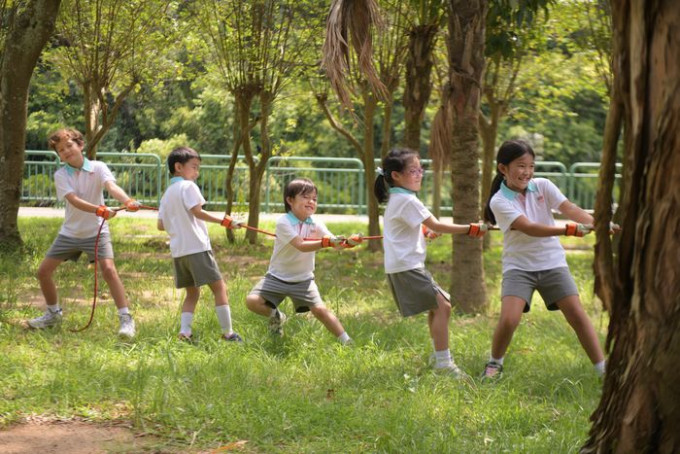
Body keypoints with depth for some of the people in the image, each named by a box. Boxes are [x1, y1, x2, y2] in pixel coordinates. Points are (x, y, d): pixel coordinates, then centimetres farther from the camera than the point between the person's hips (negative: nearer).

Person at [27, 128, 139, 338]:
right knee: (44, 271, 5)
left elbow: (112, 186, -31)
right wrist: (99, 209, -44)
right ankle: (53, 313, 29)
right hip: (69, 232, 3)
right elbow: (74, 200, -25)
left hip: (96, 231, -3)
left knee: (109, 270, -22)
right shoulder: (60, 175, -9)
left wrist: (127, 201, -53)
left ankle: (125, 319, -16)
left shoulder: (98, 168, -11)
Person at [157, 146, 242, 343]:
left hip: (178, 250, 8)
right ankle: (227, 332, -7)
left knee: (192, 292, 16)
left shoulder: (167, 194, 17)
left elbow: (161, 225, 14)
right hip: (197, 247, -8)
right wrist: (224, 221, -18)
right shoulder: (188, 186, -5)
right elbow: (197, 211, -18)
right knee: (219, 287, -4)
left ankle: (184, 331, 1)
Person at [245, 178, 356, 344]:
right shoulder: (283, 222, -18)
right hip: (277, 278, -2)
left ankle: (346, 342, -3)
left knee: (320, 309, -14)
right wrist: (327, 242, -45)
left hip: (303, 279, 2)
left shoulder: (316, 224, -4)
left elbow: (335, 243, -16)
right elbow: (301, 246, -31)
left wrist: (348, 242, -40)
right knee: (252, 301, -17)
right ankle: (276, 316, 13)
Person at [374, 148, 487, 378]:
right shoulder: (407, 200, -16)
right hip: (406, 266, -11)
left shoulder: (395, 199, 15)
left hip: (404, 265, 11)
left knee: (438, 305, 22)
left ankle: (439, 352, 34)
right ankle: (443, 362, -18)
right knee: (441, 305, -15)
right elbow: (436, 225, -20)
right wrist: (471, 229, -18)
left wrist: (426, 231, 18)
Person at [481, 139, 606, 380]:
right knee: (509, 319, -18)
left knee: (577, 315, -4)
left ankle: (603, 368, 4)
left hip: (552, 263, 3)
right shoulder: (499, 201, -12)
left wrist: (597, 223, -34)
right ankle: (494, 364, 8)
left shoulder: (542, 186, -1)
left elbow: (569, 208, -15)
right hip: (518, 267, -3)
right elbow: (529, 228, -25)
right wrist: (569, 230, -37)